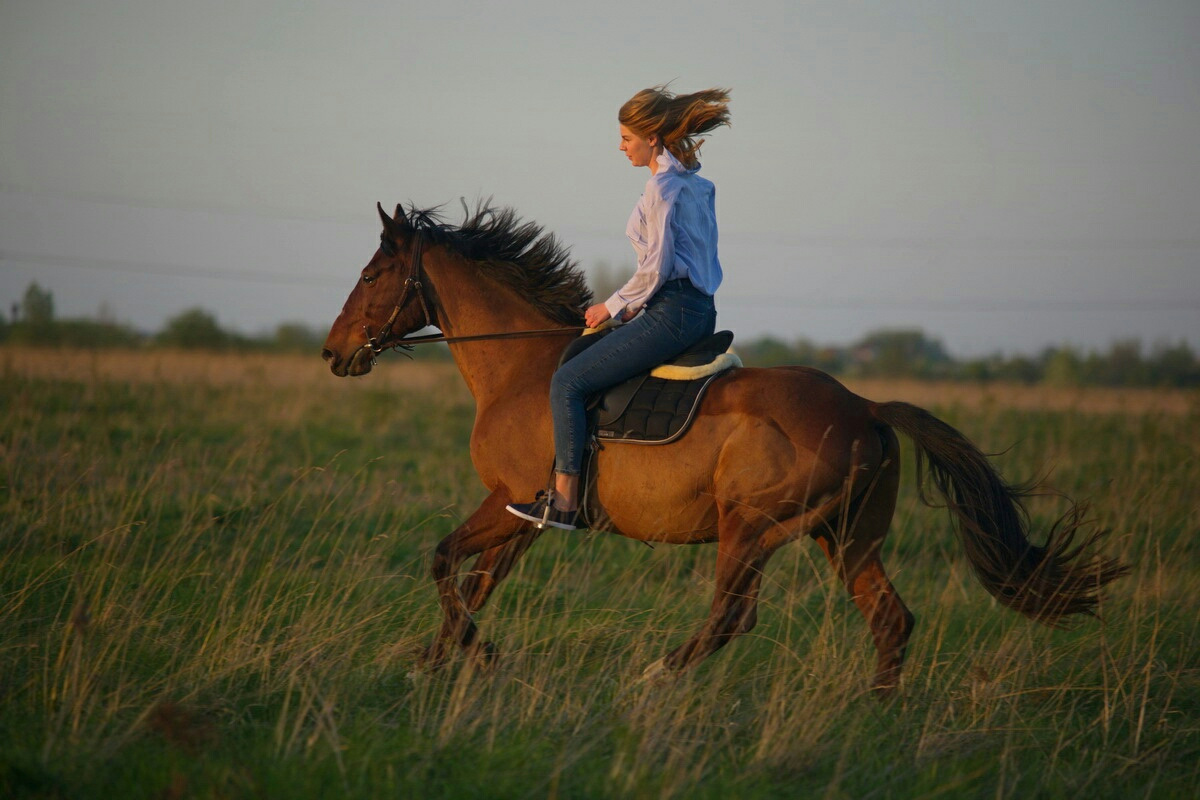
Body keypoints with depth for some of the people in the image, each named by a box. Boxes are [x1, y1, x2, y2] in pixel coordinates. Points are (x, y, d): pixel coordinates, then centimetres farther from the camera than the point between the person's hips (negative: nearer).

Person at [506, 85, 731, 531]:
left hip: (672, 315, -11)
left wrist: (613, 306, -5)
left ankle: (564, 501, -14)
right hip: (701, 313, 11)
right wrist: (638, 306, 17)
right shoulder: (699, 186, 16)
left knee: (568, 382, -10)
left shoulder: (662, 186, -13)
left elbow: (656, 268, -18)